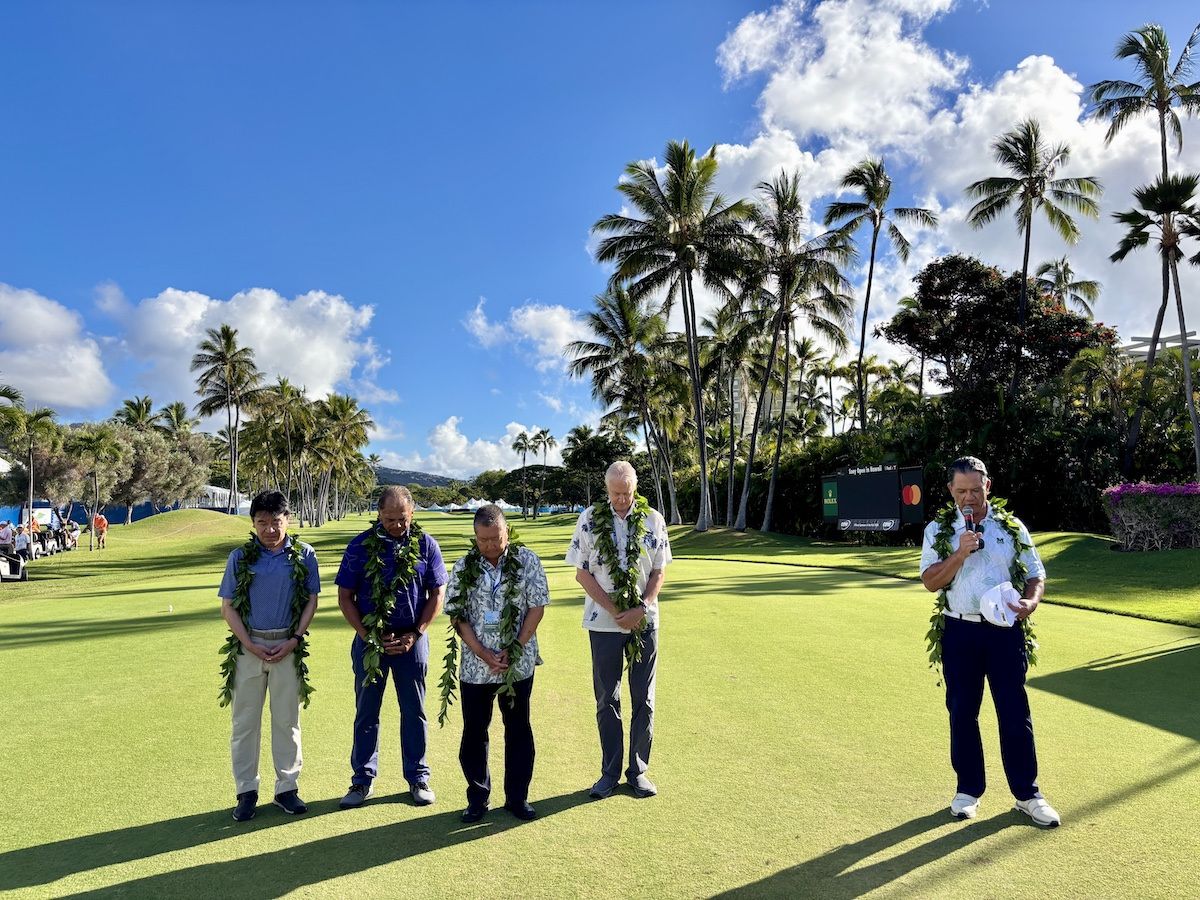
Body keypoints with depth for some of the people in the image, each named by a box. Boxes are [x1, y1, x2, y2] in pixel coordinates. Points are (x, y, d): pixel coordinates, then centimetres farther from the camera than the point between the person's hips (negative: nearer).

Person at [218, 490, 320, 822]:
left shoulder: (304, 555, -1)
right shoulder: (240, 557, -1)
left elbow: (311, 601, 2)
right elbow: (228, 606, 1)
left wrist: (295, 640, -8)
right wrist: (250, 645, -9)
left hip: (287, 646, 0)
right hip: (249, 646, 0)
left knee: (287, 719, 8)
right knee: (245, 720, 7)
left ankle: (287, 788, 21)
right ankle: (246, 791, 20)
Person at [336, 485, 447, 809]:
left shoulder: (425, 544, -4)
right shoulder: (360, 546, -5)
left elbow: (437, 593, 1)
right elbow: (345, 597, -1)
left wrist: (415, 634, -8)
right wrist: (369, 637, -9)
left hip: (412, 639, 0)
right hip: (370, 640, 0)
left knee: (414, 712, 9)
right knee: (366, 712, 9)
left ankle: (418, 778, 23)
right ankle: (362, 780, 24)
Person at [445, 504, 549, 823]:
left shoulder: (527, 561, -5)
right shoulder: (463, 567, -2)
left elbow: (537, 608, -4)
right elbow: (457, 616, -2)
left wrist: (513, 650, -11)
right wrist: (484, 655, -11)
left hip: (518, 664, -1)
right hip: (475, 667, 1)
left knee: (518, 730, 10)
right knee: (474, 731, 9)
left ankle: (517, 797, 25)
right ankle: (477, 799, 26)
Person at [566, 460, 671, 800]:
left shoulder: (653, 519, -1)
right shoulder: (590, 518, -4)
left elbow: (658, 572, 3)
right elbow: (582, 573, -3)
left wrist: (640, 610, -12)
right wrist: (616, 611, -10)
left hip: (644, 621, 1)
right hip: (604, 622, -1)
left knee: (644, 699, 8)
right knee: (607, 699, 8)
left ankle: (638, 770, 22)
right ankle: (610, 772, 21)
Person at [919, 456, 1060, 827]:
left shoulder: (1012, 527, 5)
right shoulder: (938, 531, 2)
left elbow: (1036, 574, 8)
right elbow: (931, 581, -6)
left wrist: (1031, 601, -13)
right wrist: (961, 552, -19)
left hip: (1005, 630, 0)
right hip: (960, 632, 0)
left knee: (1015, 713, 4)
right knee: (962, 712, 8)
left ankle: (1027, 794, 19)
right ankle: (968, 789, 23)